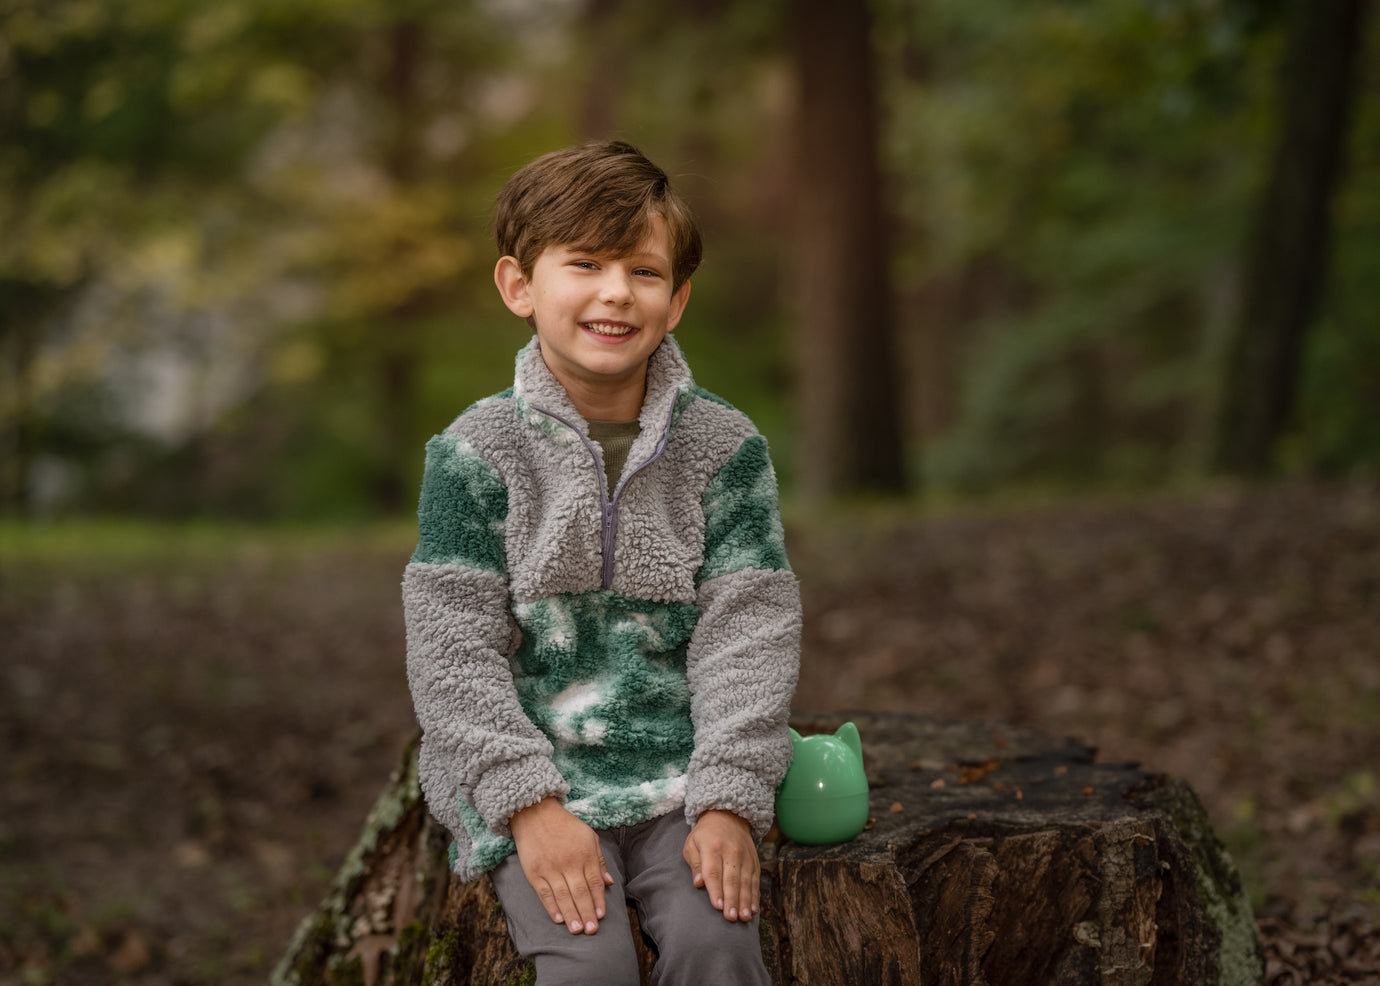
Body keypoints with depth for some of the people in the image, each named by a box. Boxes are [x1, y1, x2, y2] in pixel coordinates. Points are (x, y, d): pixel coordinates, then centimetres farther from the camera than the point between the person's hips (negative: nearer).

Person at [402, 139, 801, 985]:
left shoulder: (725, 447, 1)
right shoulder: (478, 452, -4)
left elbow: (747, 637, -2)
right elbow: (454, 650, -7)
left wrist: (729, 802, -13)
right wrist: (533, 807, -16)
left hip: (678, 776, 2)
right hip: (525, 778, -1)